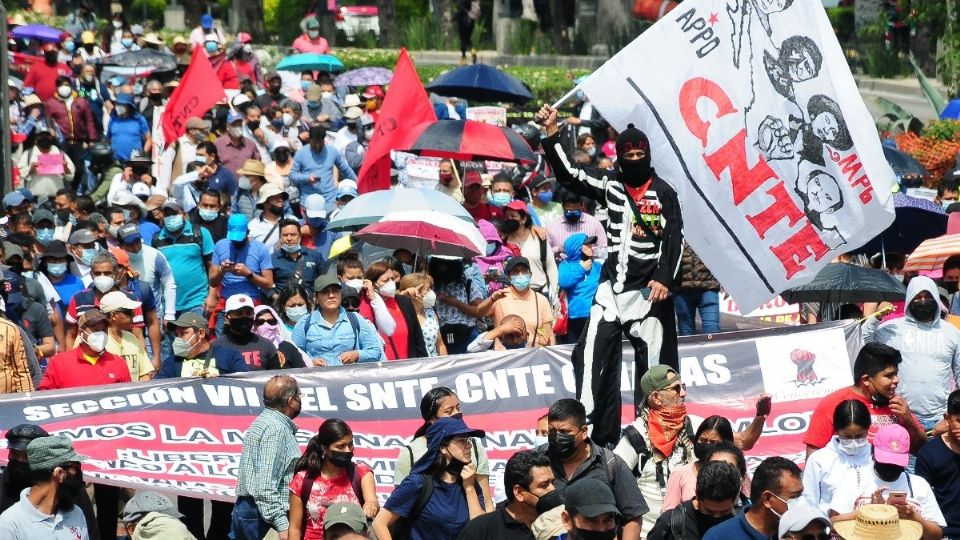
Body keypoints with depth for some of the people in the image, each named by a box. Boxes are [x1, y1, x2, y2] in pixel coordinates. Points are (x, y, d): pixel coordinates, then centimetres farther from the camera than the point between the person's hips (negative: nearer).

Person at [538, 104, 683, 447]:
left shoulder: (663, 193, 3)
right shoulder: (609, 186, 9)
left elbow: (674, 238, -2)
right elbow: (567, 174, 2)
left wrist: (664, 279, -13)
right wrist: (551, 132, -8)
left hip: (649, 288, -2)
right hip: (612, 286, 2)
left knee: (653, 357, -2)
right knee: (594, 352, -6)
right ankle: (597, 431, -5)